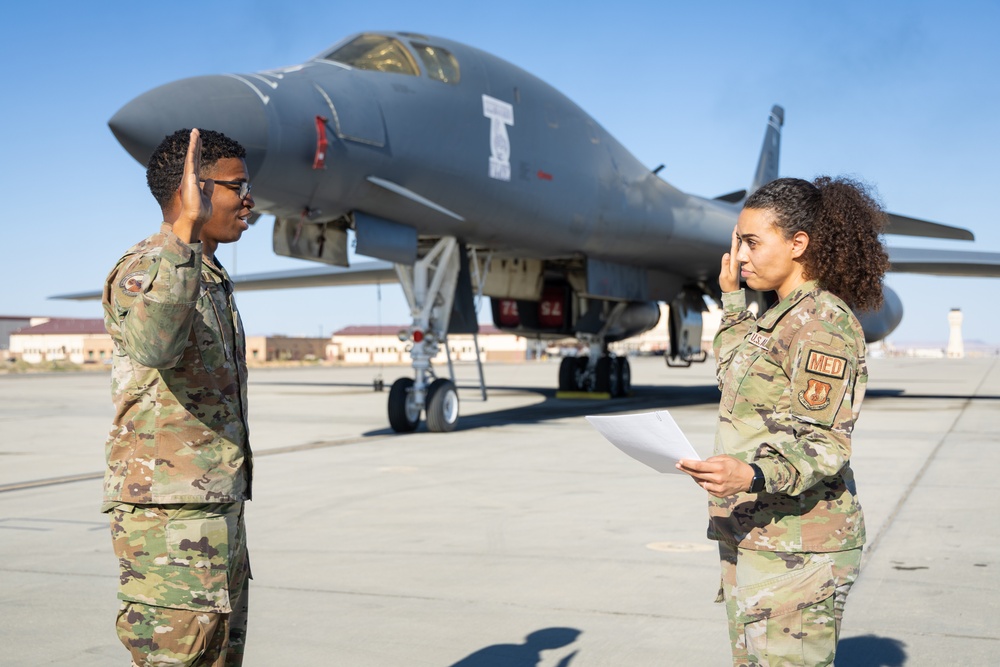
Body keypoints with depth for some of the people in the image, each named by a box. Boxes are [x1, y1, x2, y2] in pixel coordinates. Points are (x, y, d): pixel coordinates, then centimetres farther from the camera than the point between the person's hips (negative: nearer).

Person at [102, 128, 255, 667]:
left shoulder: (210, 280, 17)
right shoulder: (145, 269, -13)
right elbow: (152, 343, -39)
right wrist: (186, 227, -46)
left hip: (217, 510, 10)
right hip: (168, 515, -9)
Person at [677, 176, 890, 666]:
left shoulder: (822, 322, -14)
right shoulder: (782, 317, 15)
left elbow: (823, 444, -20)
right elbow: (735, 367, 36)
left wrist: (753, 476, -36)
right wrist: (731, 295, 30)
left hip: (796, 545, -10)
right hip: (752, 535, 10)